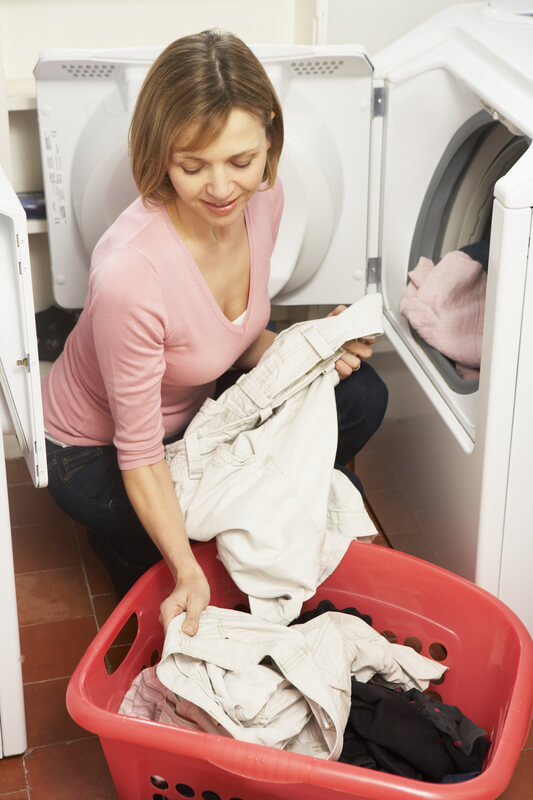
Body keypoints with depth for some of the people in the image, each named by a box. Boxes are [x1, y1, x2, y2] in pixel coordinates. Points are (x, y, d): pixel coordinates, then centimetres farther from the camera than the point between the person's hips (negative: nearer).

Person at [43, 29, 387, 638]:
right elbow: (140, 457, -27)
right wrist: (187, 571, -35)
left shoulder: (263, 200, -17)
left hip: (196, 406, 6)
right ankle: (125, 543, 9)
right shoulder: (130, 273, -38)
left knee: (361, 396, -10)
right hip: (97, 454, -6)